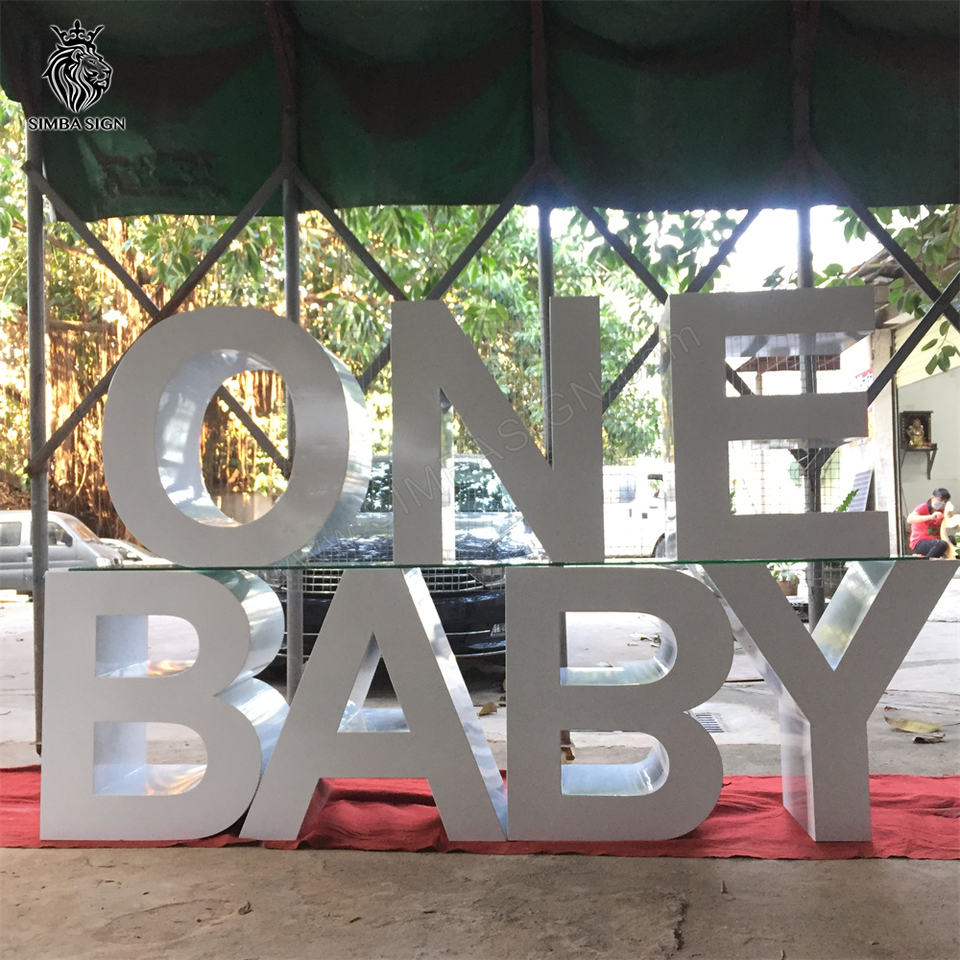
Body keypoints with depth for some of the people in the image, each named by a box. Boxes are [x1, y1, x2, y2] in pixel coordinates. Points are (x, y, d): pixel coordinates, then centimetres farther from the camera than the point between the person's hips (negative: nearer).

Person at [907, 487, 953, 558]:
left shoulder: (942, 511, 13)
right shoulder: (922, 508, -6)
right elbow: (909, 519, -27)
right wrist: (930, 517, -35)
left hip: (935, 542, 7)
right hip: (919, 544, -7)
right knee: (942, 544, -31)